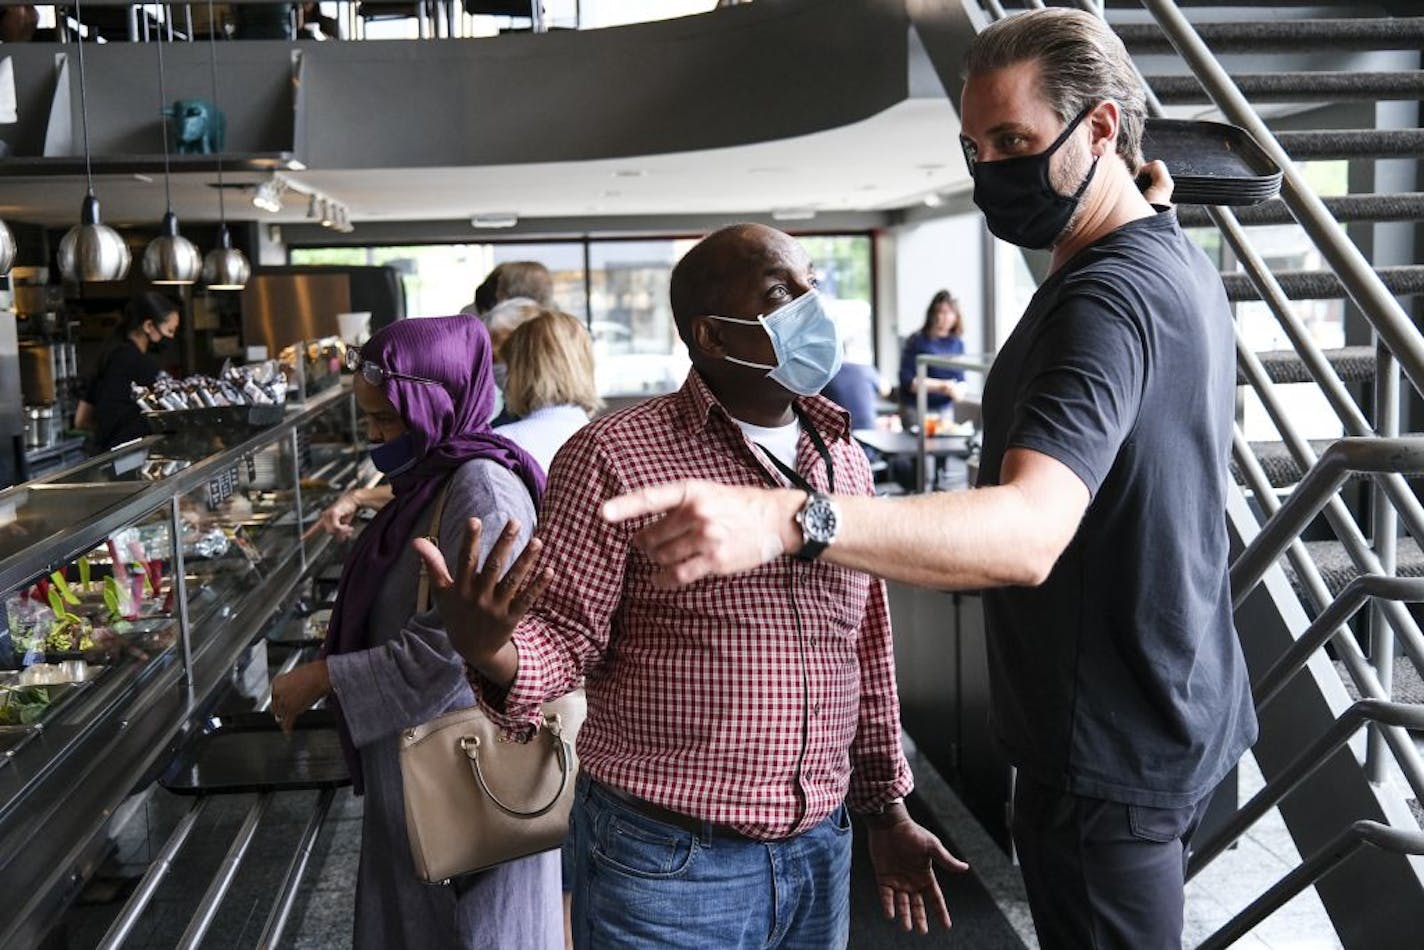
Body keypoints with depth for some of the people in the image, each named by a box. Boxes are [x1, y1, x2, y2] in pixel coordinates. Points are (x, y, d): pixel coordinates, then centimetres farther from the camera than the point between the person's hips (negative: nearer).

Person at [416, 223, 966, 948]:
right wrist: (489, 649, -32)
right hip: (665, 867, -5)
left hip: (820, 854, 6)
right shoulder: (614, 454, -11)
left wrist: (887, 810, 17)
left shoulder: (844, 459, 7)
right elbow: (564, 638, -10)